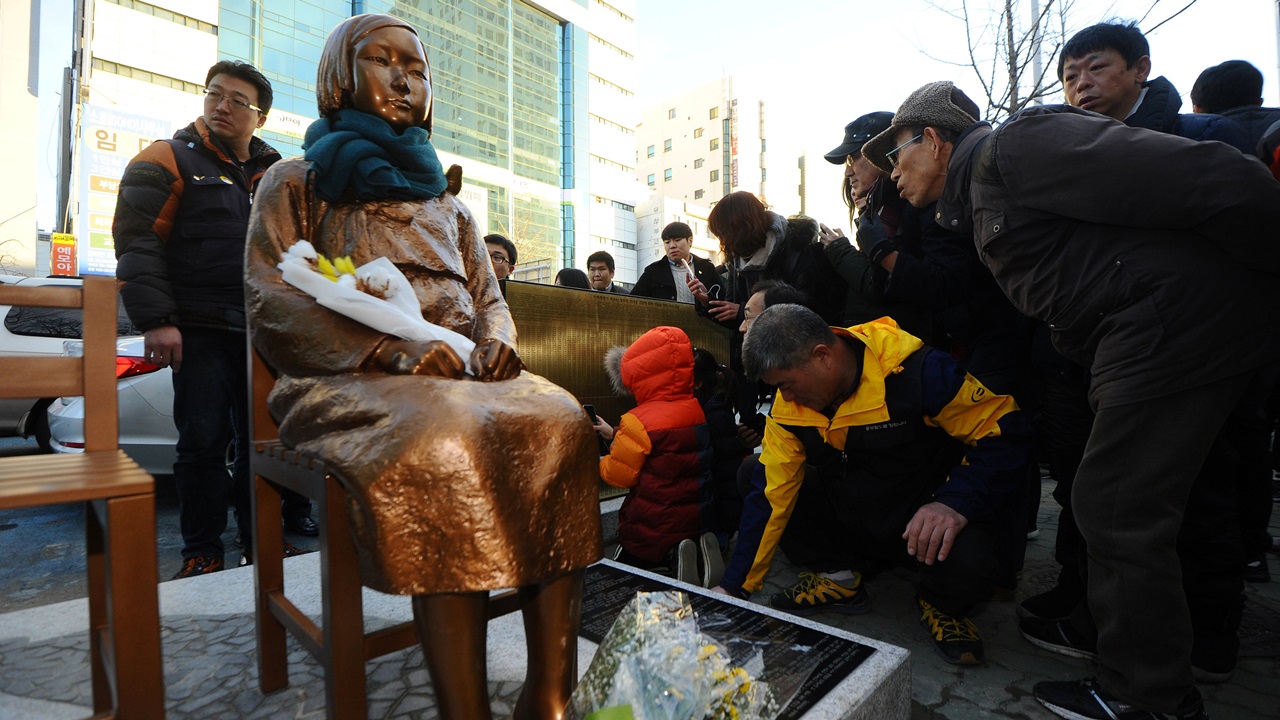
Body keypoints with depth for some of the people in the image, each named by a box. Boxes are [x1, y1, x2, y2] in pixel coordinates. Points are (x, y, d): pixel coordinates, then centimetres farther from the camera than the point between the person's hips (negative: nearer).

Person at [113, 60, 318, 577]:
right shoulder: (169, 160, 3)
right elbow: (137, 240, -5)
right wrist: (155, 320, -15)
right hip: (199, 331, -4)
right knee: (203, 441, -2)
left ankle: (262, 541, 19)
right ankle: (202, 553, 12)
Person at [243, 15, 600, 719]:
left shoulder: (444, 197, 27)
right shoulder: (298, 181, 15)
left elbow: (489, 296, 21)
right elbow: (271, 304, -1)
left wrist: (495, 341, -5)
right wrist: (396, 350, -17)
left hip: (462, 372, 4)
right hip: (353, 379, -3)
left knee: (559, 420, -28)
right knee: (447, 438, -37)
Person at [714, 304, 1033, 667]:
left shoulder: (918, 371, -25)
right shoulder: (788, 405, -11)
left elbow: (1007, 431, -18)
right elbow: (770, 495, -10)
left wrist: (956, 503, -34)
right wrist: (734, 586, -11)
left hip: (924, 519, -4)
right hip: (847, 512, 5)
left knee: (968, 564, -36)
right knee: (752, 476, -9)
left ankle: (941, 603, 2)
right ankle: (840, 576, 2)